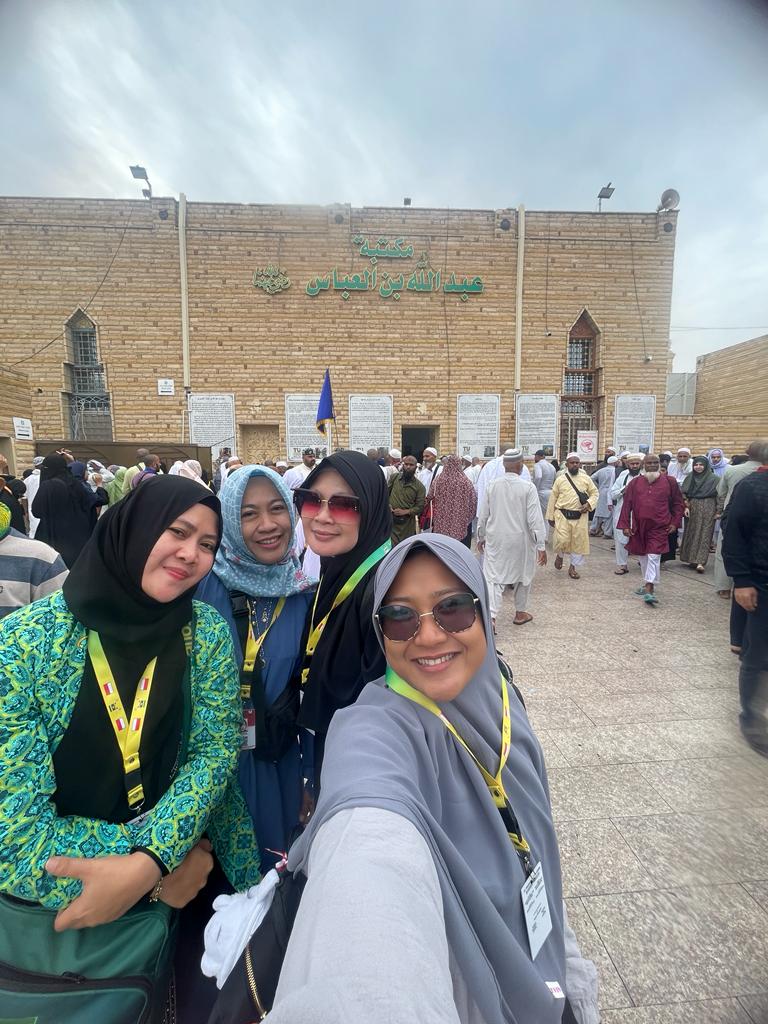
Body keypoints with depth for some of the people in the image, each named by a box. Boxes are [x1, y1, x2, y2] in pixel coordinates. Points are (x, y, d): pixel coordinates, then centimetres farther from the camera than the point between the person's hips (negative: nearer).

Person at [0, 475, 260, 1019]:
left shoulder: (208, 631, -12)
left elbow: (215, 752, -11)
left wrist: (149, 863, -26)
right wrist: (168, 865, -21)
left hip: (193, 879, 3)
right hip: (53, 909, -2)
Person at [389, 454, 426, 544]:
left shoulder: (419, 486, 0)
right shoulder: (394, 477, 6)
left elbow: (420, 507, -3)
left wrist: (405, 511, -16)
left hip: (407, 523, 0)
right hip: (390, 520, 0)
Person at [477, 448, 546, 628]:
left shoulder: (492, 485, -2)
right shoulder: (528, 487, -12)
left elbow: (483, 515, 5)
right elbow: (535, 519, -13)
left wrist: (480, 537, 19)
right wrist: (541, 546, -7)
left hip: (495, 539, 2)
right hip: (520, 539, -1)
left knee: (493, 577, 3)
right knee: (523, 575, 18)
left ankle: (491, 616, -13)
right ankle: (520, 613, 32)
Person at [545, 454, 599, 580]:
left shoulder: (586, 478, 3)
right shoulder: (560, 479, 0)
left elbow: (594, 493, 11)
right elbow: (553, 498, 4)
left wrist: (589, 504, -10)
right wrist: (550, 516, 4)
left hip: (580, 516, 2)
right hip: (563, 515, -2)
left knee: (579, 542, 6)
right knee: (562, 540, -10)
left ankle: (572, 567, 23)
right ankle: (560, 555, 25)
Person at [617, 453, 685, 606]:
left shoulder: (669, 481, 1)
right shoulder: (635, 482, 3)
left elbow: (678, 503, 9)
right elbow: (627, 505, 4)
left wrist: (675, 522, 1)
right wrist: (625, 525, -1)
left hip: (659, 527, -3)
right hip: (639, 527, 3)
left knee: (653, 556, -10)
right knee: (643, 556, 13)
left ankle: (649, 590, -9)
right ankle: (649, 585, 30)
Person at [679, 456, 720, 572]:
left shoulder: (713, 479, 0)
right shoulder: (689, 477, 8)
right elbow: (684, 494, 7)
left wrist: (718, 511, -7)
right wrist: (686, 506, -4)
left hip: (708, 510, -3)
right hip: (692, 508, 3)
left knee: (704, 535, -5)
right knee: (691, 533, 5)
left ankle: (700, 562, -9)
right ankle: (692, 559, 14)